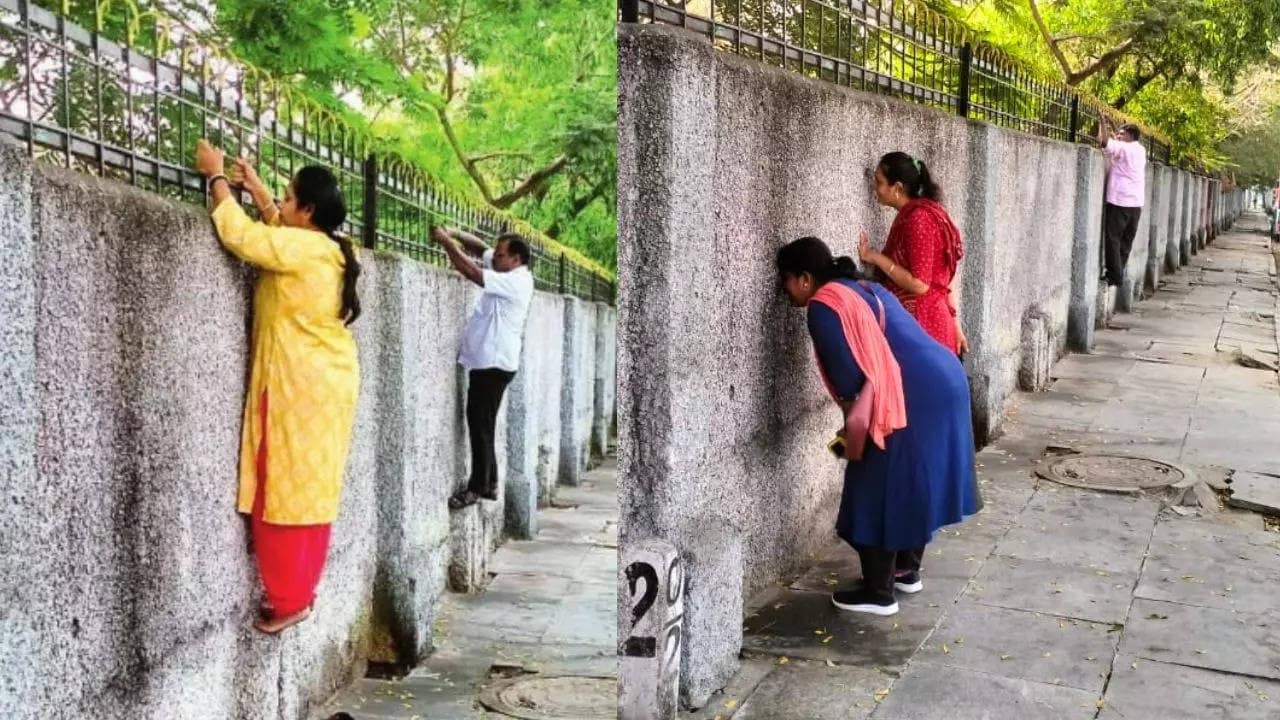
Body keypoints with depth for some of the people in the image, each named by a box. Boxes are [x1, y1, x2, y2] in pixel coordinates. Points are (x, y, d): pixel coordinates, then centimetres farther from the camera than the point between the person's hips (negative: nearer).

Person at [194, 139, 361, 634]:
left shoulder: (303, 249, -17)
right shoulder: (324, 249, 11)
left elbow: (239, 234, -17)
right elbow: (278, 230, 31)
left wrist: (216, 176, -5)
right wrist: (255, 188, 29)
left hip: (302, 386, -10)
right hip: (322, 383, 10)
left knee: (288, 491, -3)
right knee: (307, 491, 14)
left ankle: (290, 600, 2)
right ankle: (299, 590, 21)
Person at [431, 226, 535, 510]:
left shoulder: (515, 282, -17)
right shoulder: (507, 272, 10)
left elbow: (470, 272, -24)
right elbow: (480, 247, 16)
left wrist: (445, 241, -16)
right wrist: (454, 234, -2)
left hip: (494, 363, -10)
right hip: (485, 361, 10)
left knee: (481, 425, -7)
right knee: (480, 424, 13)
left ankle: (477, 487, -2)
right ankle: (489, 484, 20)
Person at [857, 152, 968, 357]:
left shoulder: (917, 218, -15)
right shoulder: (910, 216, 14)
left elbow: (920, 284, -19)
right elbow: (941, 281, 16)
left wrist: (877, 258, -14)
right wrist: (954, 325, 17)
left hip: (920, 326, -10)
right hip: (917, 324, 10)